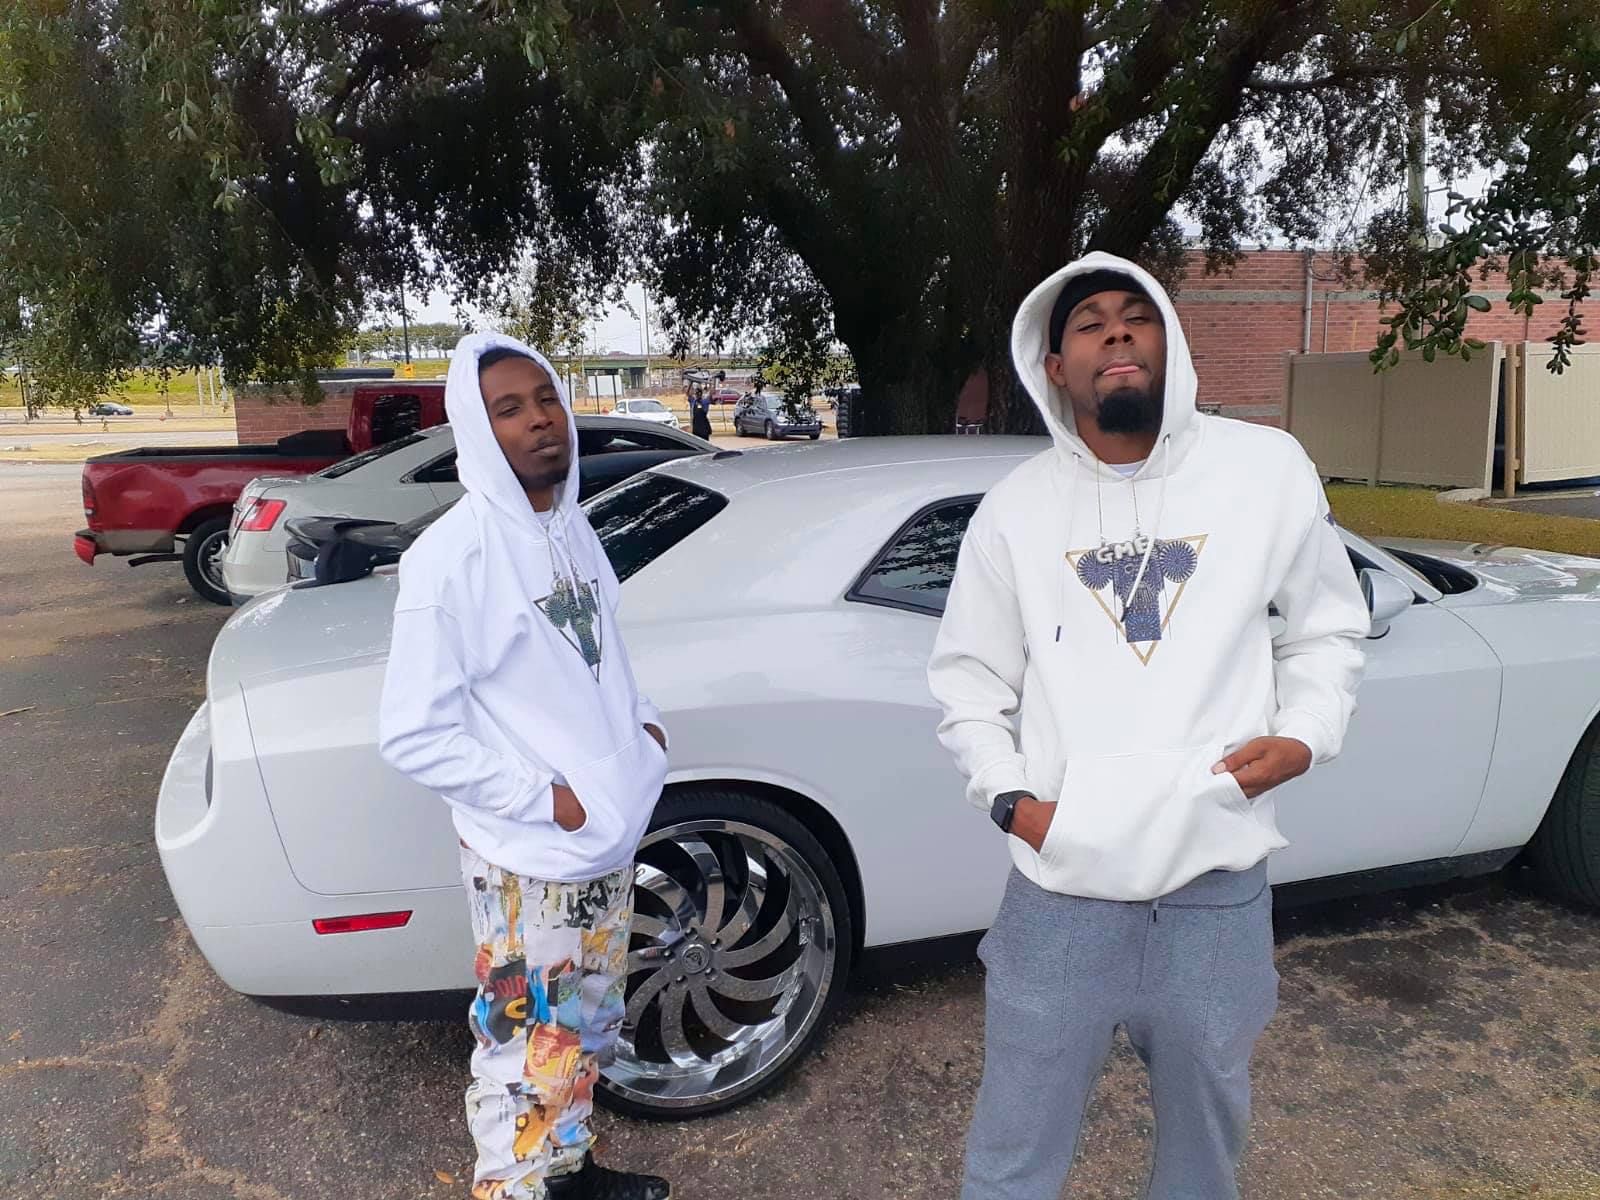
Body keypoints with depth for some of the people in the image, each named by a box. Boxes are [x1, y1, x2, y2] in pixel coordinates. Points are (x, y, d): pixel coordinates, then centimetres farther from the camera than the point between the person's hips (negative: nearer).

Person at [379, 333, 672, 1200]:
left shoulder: (573, 528, 4)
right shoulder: (450, 557, -20)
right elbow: (411, 736, -20)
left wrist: (642, 724, 2)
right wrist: (542, 797, -20)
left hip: (608, 839, 8)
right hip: (525, 861, -8)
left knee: (585, 1031, 24)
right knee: (528, 1057, 6)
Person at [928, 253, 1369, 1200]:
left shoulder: (1268, 468, 1)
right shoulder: (1015, 507, 2)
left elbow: (1326, 630, 11)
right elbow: (967, 681, 7)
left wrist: (1305, 737, -6)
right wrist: (1013, 797, -6)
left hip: (1220, 890, 1)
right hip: (1060, 891, 0)